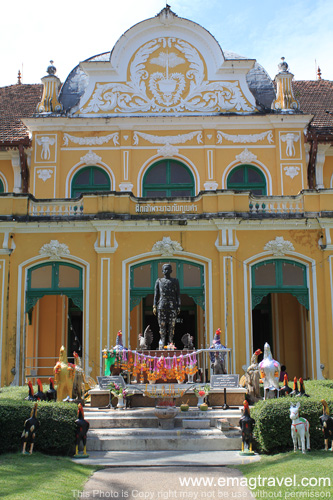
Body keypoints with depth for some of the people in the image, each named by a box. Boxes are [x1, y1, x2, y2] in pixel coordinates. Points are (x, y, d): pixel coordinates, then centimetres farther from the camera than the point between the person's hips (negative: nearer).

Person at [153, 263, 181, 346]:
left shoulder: (175, 281, 8)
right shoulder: (159, 281, 10)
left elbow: (178, 295, 6)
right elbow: (156, 295, 9)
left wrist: (178, 307, -1)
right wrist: (154, 306, 2)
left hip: (172, 306, 0)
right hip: (162, 306, 0)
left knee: (172, 325, -1)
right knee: (162, 325, -2)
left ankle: (170, 342, 3)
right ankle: (162, 341, 3)